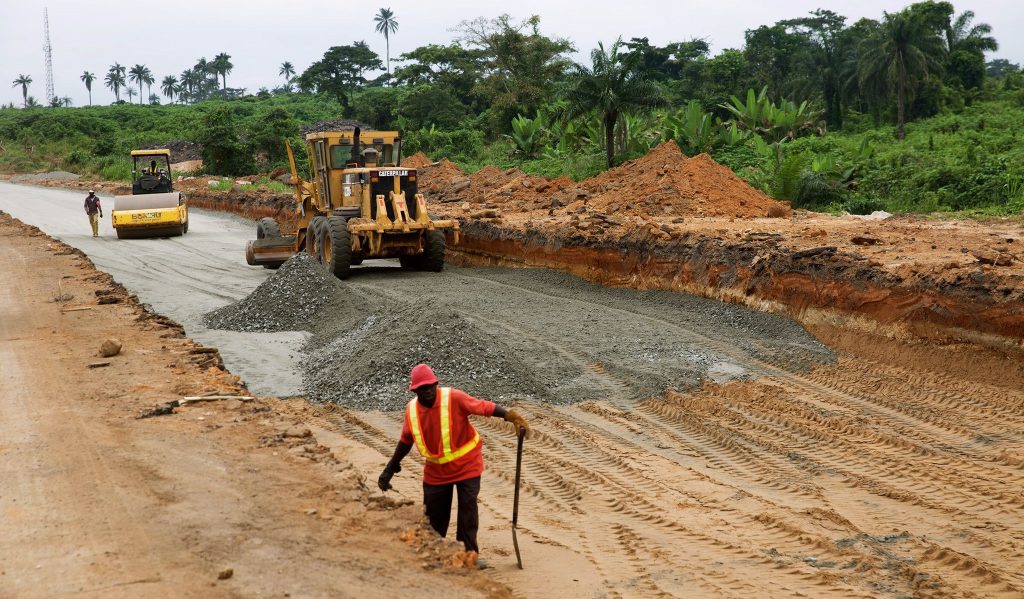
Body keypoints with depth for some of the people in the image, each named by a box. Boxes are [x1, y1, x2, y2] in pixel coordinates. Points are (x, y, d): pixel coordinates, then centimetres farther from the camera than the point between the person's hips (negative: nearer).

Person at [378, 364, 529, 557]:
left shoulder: (454, 398, -19)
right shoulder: (412, 409, -5)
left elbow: (484, 406, -20)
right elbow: (406, 440, 10)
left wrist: (509, 415, -34)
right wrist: (390, 469, 14)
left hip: (466, 465, -4)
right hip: (435, 471, 4)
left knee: (468, 509, -6)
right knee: (434, 515, 10)